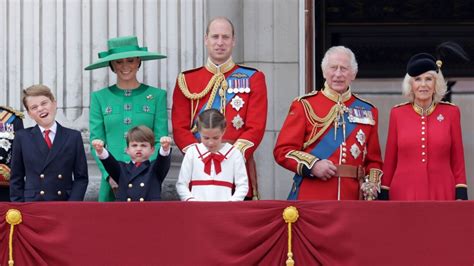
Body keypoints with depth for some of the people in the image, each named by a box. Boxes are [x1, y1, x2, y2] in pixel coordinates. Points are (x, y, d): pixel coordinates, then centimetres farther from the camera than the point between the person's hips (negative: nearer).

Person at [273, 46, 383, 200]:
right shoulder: (304, 106, 5)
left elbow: (374, 159, 17)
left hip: (352, 199, 3)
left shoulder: (368, 111, 14)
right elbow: (282, 151, 0)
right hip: (311, 199, -3)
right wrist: (312, 165, -15)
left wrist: (371, 184, -3)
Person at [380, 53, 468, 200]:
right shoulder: (397, 113, 4)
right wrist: (384, 196, 5)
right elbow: (390, 160, 8)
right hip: (404, 194, 0)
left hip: (442, 194, 0)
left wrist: (461, 196, 0)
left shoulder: (451, 112, 4)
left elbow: (457, 159, 6)